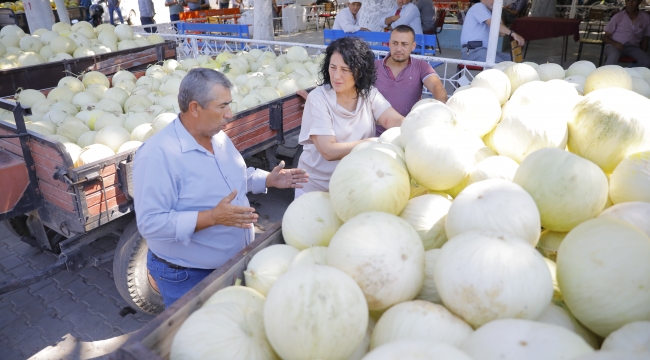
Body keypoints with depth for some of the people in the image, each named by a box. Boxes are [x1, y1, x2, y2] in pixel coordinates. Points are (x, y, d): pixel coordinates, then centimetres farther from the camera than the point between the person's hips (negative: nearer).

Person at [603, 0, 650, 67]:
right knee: (614, 56, -40)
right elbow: (605, 37, 2)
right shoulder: (618, 17, 0)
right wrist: (614, 43, -19)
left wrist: (643, 54, 0)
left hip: (632, 47, 3)